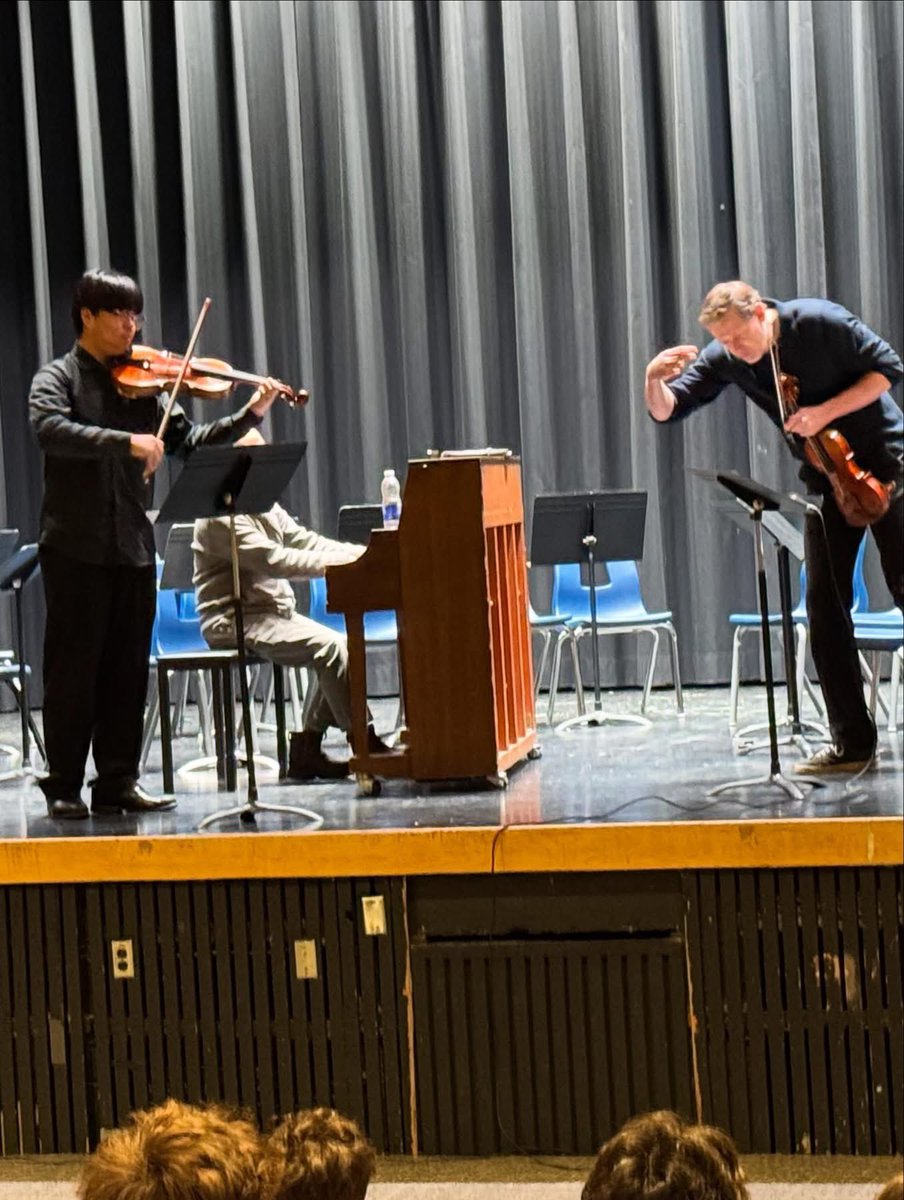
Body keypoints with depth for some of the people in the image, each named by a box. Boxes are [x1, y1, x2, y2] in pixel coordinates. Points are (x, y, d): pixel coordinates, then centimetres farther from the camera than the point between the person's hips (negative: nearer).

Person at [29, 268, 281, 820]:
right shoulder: (58, 377, -2)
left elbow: (188, 440, 8)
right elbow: (50, 429, -22)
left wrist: (250, 416, -4)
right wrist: (127, 441, -30)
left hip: (134, 546, 5)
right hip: (76, 546, -5)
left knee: (127, 671, 8)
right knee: (74, 668, 0)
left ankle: (118, 782, 16)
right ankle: (64, 786, 8)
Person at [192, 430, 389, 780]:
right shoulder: (221, 516, -16)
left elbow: (304, 540, 13)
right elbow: (273, 560, -26)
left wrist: (363, 553, -1)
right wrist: (337, 562, -29)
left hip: (273, 612, 10)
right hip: (235, 621, -10)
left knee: (340, 645, -4)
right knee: (330, 648, -23)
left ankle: (307, 748, -1)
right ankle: (364, 744, -17)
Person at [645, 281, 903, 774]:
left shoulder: (819, 322, -18)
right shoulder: (724, 360, -6)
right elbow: (667, 410, -7)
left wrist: (825, 411, -23)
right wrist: (654, 380, -30)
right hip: (827, 477, 5)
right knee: (825, 604, -1)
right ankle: (852, 742, 3)